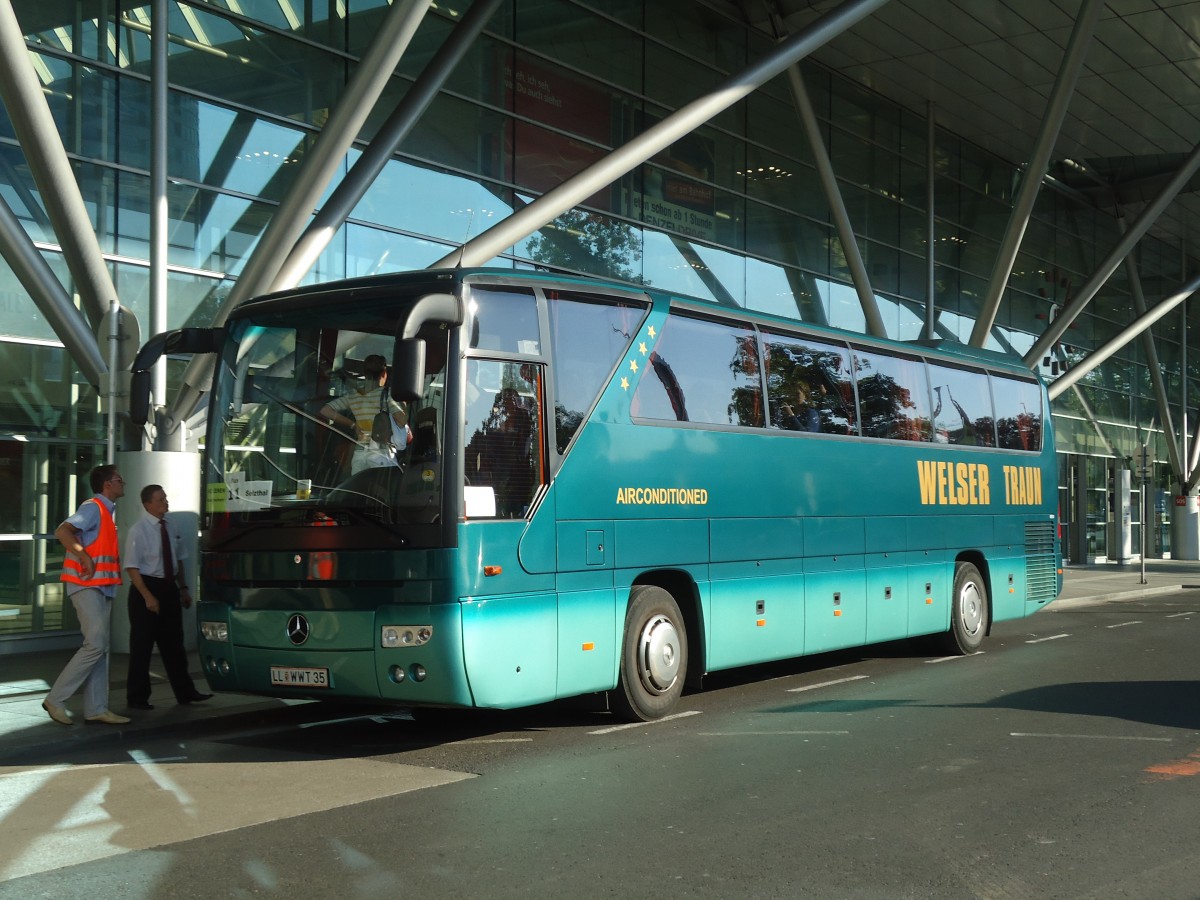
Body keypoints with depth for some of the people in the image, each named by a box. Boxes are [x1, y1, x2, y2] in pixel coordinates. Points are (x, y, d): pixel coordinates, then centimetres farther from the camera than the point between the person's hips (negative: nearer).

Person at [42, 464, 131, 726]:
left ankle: (96, 708, 8)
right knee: (95, 645, -13)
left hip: (102, 586, 10)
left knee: (101, 647, 7)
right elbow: (62, 531, -26)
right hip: (86, 584, -10)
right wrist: (83, 556, -29)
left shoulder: (106, 510, 16)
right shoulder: (93, 507, -12)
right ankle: (56, 699, -5)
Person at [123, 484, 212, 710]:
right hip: (147, 587, -7)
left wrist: (183, 589, 11)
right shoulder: (139, 530, -13)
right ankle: (137, 698, 13)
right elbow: (132, 567, -16)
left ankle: (185, 692, 22)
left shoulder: (169, 527, 6)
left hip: (169, 588, 7)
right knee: (142, 646, 2)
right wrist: (147, 596, -21)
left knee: (173, 643, 14)